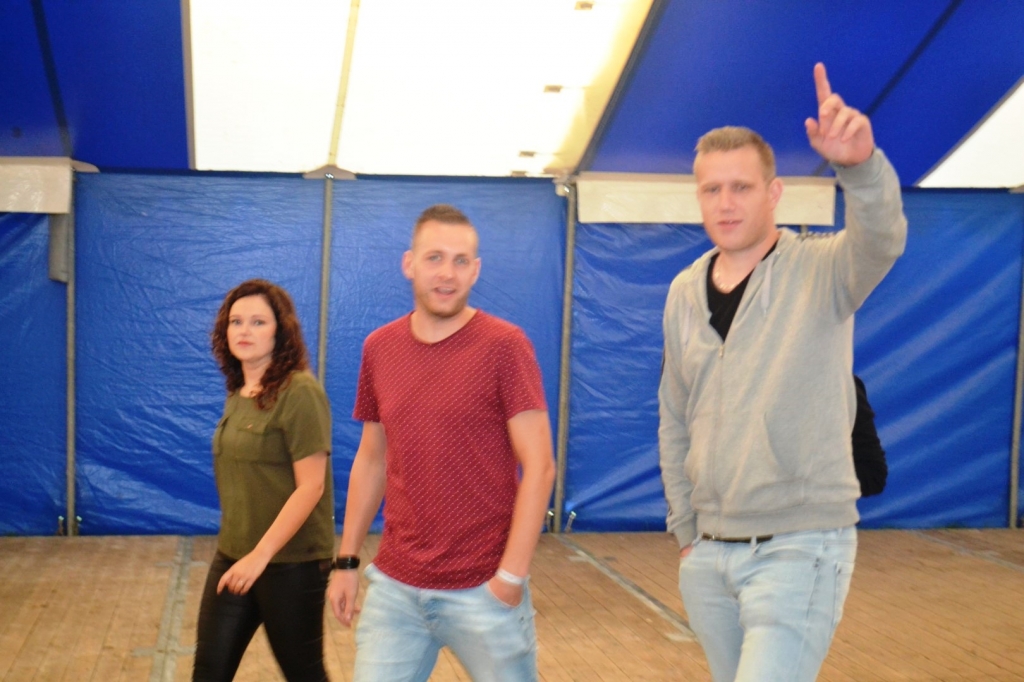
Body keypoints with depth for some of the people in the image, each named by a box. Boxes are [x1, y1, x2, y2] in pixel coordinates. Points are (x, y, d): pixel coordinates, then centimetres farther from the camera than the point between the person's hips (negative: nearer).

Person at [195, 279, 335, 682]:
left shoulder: (299, 392, -15)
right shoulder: (237, 394, 8)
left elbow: (310, 487, -19)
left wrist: (261, 555, -21)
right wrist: (239, 554, 13)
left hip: (290, 562, -7)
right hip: (232, 557, 7)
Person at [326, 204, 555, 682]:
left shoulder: (504, 346, -9)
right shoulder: (379, 348, 5)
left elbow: (539, 467, -11)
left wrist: (512, 574, -15)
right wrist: (347, 561, 10)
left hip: (483, 591, -4)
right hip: (393, 587, 4)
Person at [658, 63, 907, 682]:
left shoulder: (821, 271, -9)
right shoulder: (684, 293, 6)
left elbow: (881, 240, -33)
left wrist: (860, 163, -51)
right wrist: (685, 529, 12)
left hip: (800, 547, -5)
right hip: (709, 554, 6)